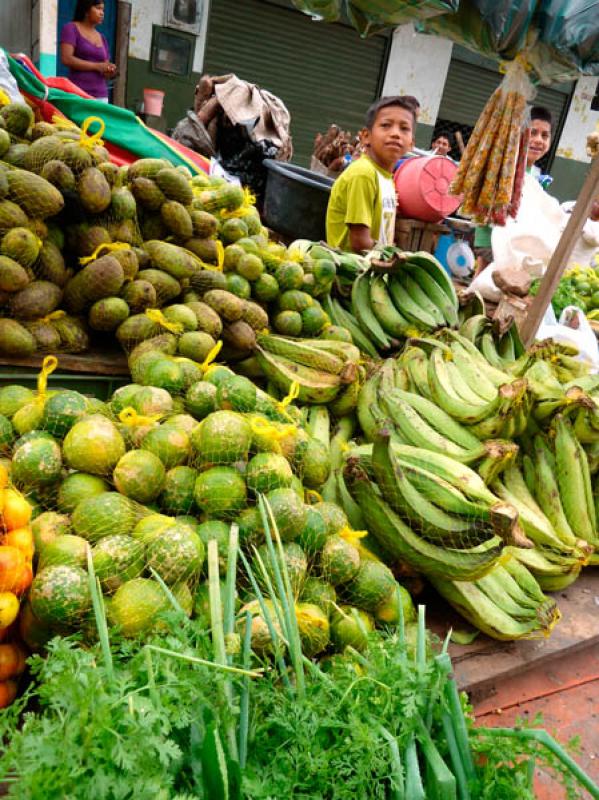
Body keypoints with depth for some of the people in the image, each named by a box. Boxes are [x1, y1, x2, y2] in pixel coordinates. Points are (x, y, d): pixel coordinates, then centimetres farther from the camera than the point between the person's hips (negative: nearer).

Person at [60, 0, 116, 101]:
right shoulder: (71, 28, 5)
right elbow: (66, 59, -8)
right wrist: (97, 66, -11)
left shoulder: (102, 38, 21)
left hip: (101, 95, 5)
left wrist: (110, 71, -1)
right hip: (78, 94, -5)